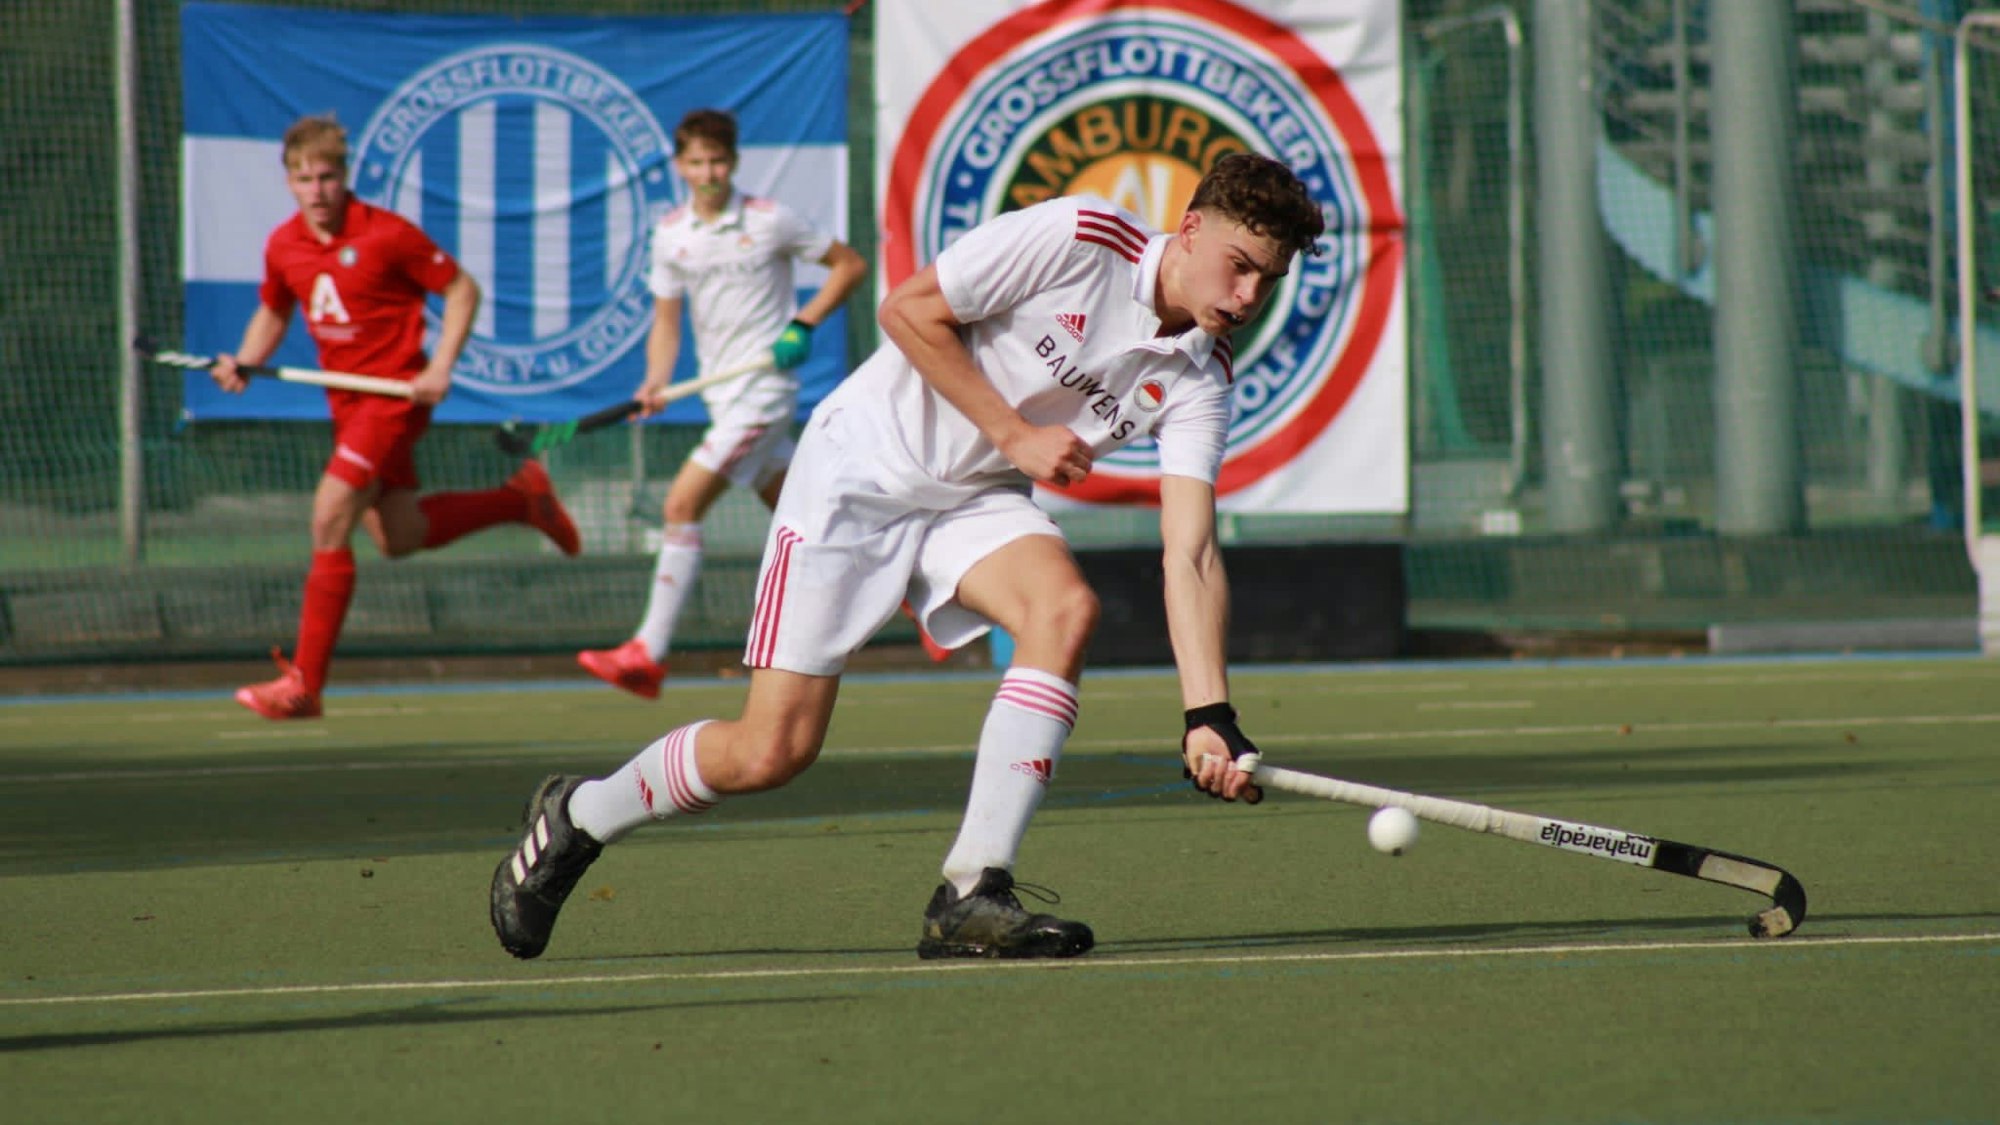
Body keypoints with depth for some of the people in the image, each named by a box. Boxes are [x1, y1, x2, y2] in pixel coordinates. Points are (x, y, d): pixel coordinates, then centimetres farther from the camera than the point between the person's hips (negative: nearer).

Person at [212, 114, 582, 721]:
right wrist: (242, 363, 1)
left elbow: (461, 289, -7)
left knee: (329, 520, -18)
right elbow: (273, 312, 20)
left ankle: (304, 682, -14)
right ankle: (520, 497, 37)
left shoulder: (385, 234, -15)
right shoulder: (283, 246, 2)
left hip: (395, 393, -8)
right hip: (347, 401, 8)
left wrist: (439, 368, -16)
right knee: (397, 538, 15)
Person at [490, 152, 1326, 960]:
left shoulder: (1199, 384, -7)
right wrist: (1015, 433, -18)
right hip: (865, 466, -5)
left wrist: (1208, 716, -25)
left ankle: (972, 892, -24)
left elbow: (1190, 557, -14)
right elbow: (908, 309, -14)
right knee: (769, 754, -9)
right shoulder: (1078, 238, -20)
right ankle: (576, 817, 21)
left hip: (976, 499, 5)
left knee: (1065, 608, -29)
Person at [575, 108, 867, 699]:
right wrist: (655, 383, -6)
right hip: (722, 395, 7)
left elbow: (850, 265, 1)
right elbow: (667, 320, 11)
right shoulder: (670, 233, 6)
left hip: (765, 387, -7)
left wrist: (804, 324, -11)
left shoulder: (770, 220, -8)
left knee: (682, 505, -15)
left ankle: (648, 654, -15)